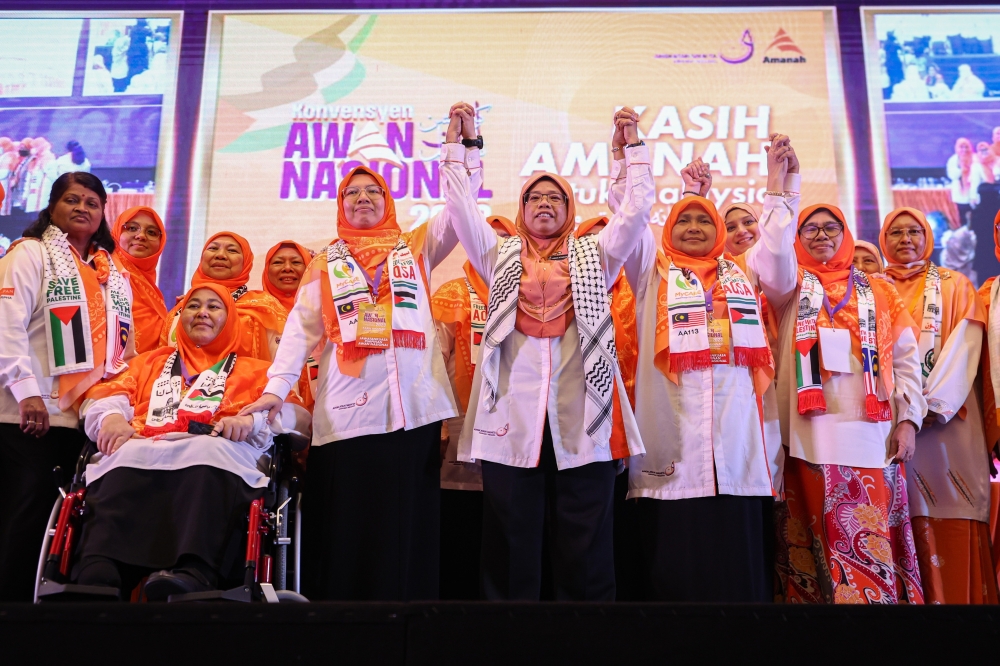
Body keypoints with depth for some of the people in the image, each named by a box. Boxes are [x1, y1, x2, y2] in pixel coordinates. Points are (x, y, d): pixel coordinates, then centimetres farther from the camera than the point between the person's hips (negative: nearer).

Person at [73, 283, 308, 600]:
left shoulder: (255, 371, 30)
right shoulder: (150, 362, 39)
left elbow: (295, 413, 13)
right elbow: (104, 396, 23)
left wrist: (253, 419, -10)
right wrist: (112, 417, -2)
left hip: (215, 456, -2)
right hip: (141, 452, 2)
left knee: (213, 451, -39)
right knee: (122, 456, -35)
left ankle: (192, 577, -59)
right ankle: (97, 580, -54)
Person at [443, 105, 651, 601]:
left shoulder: (594, 256, 17)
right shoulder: (500, 257, 18)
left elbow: (636, 209, 11)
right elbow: (461, 206, 13)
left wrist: (633, 144, 11)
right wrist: (460, 142, 12)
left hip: (581, 416, 0)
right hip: (513, 417, 1)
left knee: (585, 543, 3)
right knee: (511, 544, 4)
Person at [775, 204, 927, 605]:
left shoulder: (878, 291, 16)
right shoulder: (791, 284, 13)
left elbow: (905, 358, 12)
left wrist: (908, 418, 1)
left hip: (871, 436, 1)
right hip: (809, 436, -1)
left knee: (873, 542, -1)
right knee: (813, 542, 1)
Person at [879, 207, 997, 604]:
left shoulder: (955, 286, 11)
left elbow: (963, 350, -1)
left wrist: (933, 404, -14)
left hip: (947, 420, -1)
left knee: (953, 530, -5)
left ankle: (958, 596, 2)